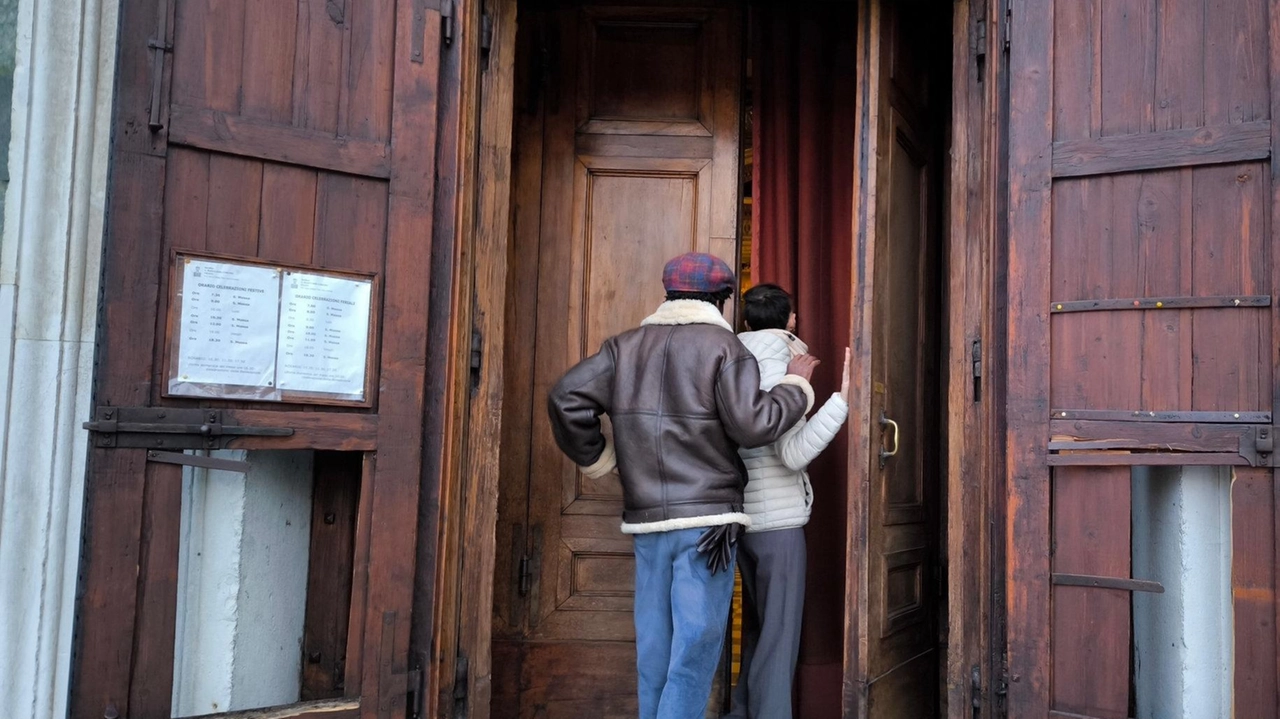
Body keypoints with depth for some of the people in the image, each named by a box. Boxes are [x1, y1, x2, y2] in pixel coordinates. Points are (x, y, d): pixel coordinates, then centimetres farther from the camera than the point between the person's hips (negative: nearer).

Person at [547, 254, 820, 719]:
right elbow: (753, 426, -14)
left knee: (655, 644, 13)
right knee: (696, 642, 0)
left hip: (647, 519, 5)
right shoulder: (723, 347, -5)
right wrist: (795, 385, 1)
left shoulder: (628, 345, 10)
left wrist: (596, 459, 11)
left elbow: (566, 398, 1)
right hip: (707, 518, -5)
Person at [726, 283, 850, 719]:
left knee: (757, 626, 18)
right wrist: (844, 398, -27)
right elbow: (794, 453, -22)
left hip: (743, 517, 8)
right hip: (778, 519, -8)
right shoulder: (781, 374, -13)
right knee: (780, 634, -3)